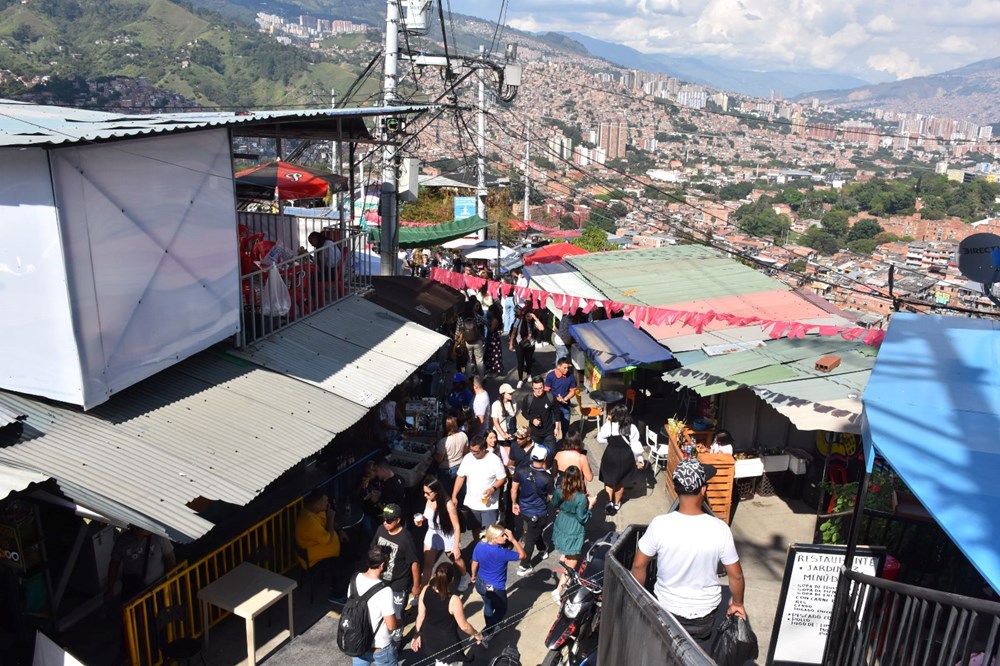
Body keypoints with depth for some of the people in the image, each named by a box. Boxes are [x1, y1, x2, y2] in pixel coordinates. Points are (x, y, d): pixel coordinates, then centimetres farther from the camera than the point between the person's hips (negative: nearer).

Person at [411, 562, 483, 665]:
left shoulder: (425, 590, -18)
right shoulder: (454, 600, -31)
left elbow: (420, 616, -4)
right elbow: (464, 626, -18)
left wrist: (417, 635, 11)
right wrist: (477, 635, 1)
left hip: (428, 638, 4)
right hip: (447, 643, -4)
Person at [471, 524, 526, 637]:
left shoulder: (479, 546, -15)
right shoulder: (501, 552, -32)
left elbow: (475, 563, 1)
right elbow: (522, 556, -22)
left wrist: (473, 576, 20)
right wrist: (513, 540, -24)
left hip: (480, 583, 6)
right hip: (495, 588, -6)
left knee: (488, 605, 31)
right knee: (501, 610, 22)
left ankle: (490, 628, 52)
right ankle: (486, 633, 27)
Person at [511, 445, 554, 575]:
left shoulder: (521, 471, -15)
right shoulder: (547, 477, -24)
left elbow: (514, 489, -5)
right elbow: (551, 497, -10)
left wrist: (515, 503, 11)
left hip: (524, 510, 5)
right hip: (539, 514, -5)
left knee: (535, 532, 30)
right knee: (531, 539, 11)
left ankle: (543, 550, 53)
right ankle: (524, 566, 19)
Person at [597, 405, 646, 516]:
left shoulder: (608, 426, -17)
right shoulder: (632, 428, -13)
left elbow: (600, 439, -1)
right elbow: (635, 445, -8)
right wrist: (640, 459, 5)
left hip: (611, 455, -2)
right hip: (626, 457, 2)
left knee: (609, 479, 19)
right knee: (621, 481, 20)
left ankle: (610, 501, 4)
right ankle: (617, 504, 33)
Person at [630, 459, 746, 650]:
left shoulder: (660, 525, -24)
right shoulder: (719, 529, -23)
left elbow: (638, 565, -13)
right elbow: (736, 575, -11)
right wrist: (737, 603, 8)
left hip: (666, 607, 0)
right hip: (705, 611, 1)